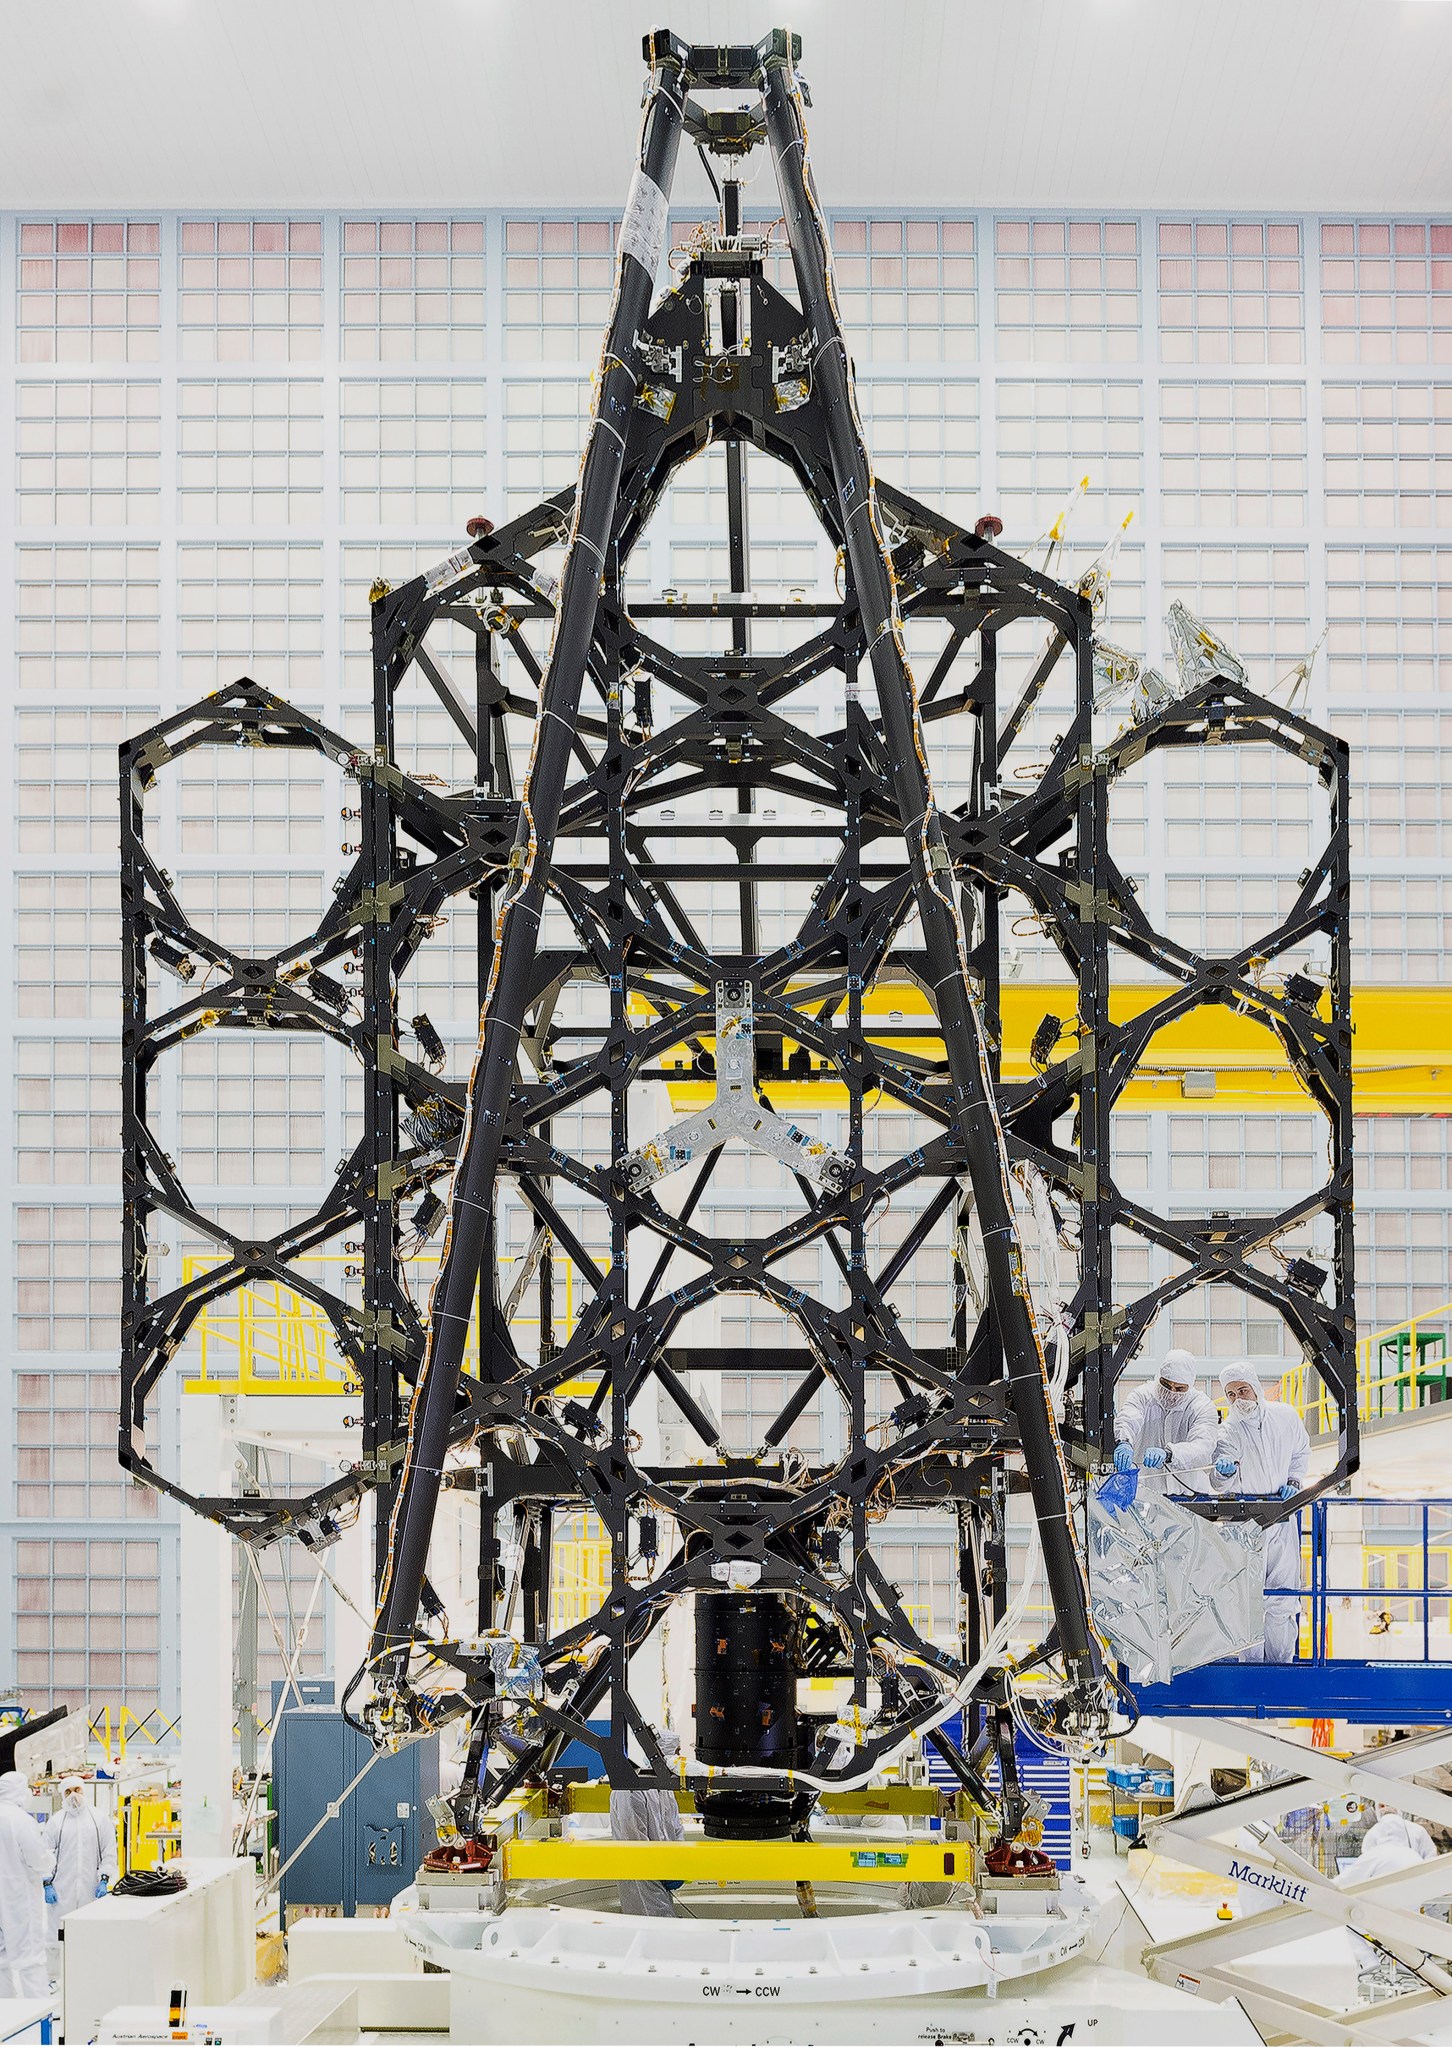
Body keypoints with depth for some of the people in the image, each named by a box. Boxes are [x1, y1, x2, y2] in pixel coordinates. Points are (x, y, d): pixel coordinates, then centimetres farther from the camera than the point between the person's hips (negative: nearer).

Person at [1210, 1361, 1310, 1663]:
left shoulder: (1286, 1417, 1)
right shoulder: (1228, 1433, -9)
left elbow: (1301, 1452, 20)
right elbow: (1221, 1486, -18)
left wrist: (1294, 1482, 4)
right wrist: (1224, 1473, -39)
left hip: (1282, 1519, 2)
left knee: (1282, 1599, 3)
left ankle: (1281, 1661, 14)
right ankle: (1252, 1662, 7)